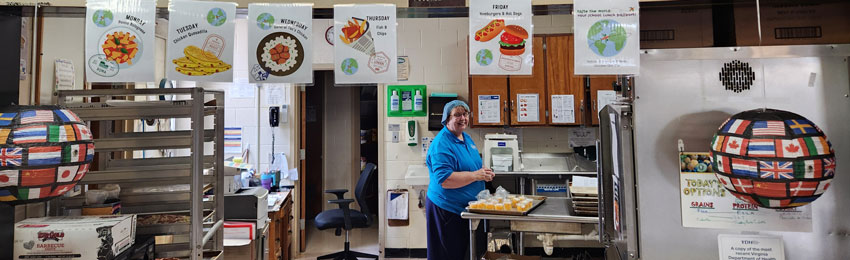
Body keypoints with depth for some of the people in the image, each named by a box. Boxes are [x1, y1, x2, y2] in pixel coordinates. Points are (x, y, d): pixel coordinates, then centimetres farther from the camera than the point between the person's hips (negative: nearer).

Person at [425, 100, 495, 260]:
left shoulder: (466, 138, 10)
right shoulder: (441, 144, -19)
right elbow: (444, 180, -28)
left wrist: (484, 173, 2)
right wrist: (476, 175, -25)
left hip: (466, 208, 9)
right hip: (447, 209, -9)